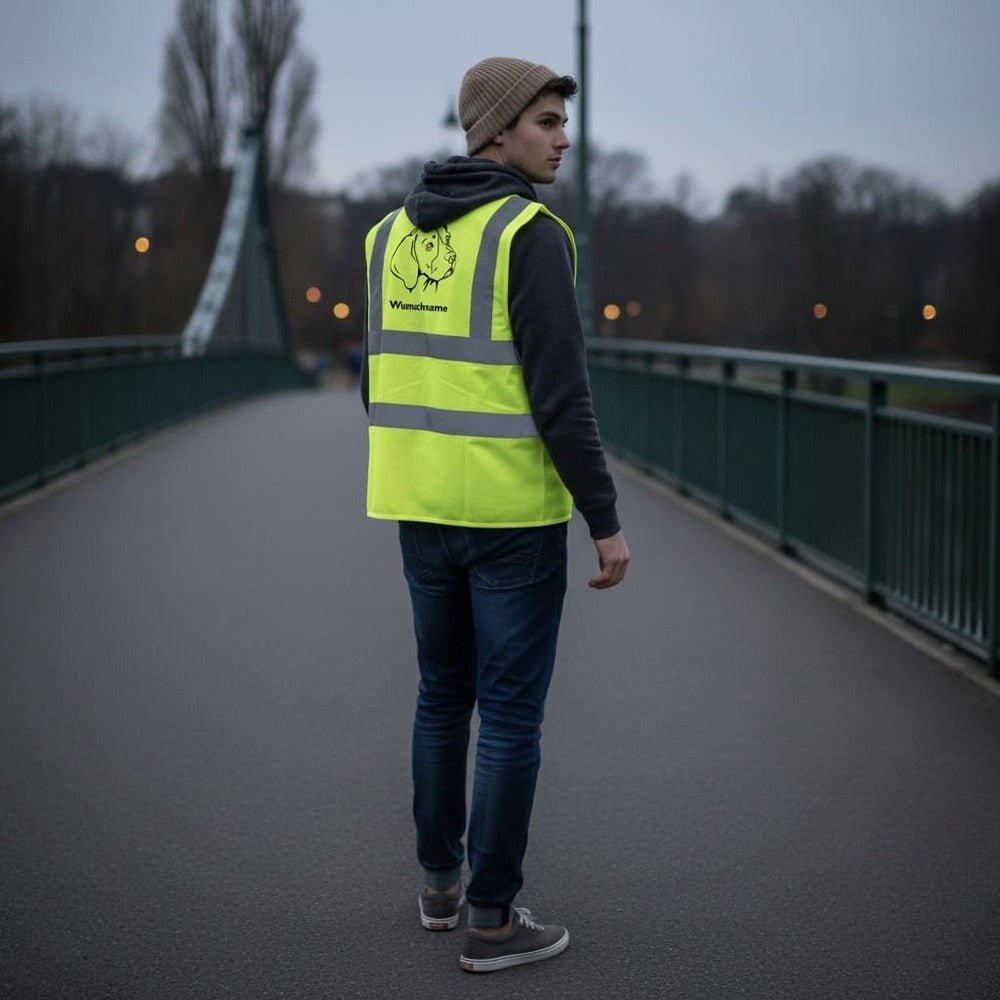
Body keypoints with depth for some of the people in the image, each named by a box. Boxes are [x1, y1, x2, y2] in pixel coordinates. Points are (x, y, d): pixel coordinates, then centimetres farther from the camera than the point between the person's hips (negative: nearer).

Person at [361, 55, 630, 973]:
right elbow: (560, 393, -20)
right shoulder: (530, 233, -15)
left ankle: (440, 881, 31)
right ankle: (492, 921, 9)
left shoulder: (394, 233, 9)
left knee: (444, 693, 20)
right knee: (511, 715, 2)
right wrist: (606, 519, -14)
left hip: (422, 508, 7)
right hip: (513, 514, -7)